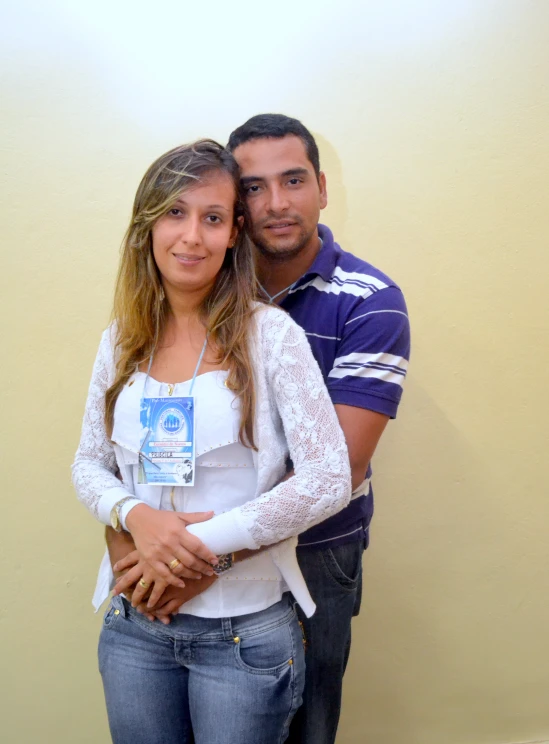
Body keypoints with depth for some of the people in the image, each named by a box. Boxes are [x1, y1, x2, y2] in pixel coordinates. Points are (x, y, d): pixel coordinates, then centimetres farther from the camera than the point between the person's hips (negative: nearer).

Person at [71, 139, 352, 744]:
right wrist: (136, 517, -15)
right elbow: (89, 465, 6)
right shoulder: (123, 340, 2)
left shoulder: (270, 333, -12)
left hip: (246, 629, -3)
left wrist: (203, 542, -18)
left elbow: (329, 480, -17)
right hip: (132, 623, 4)